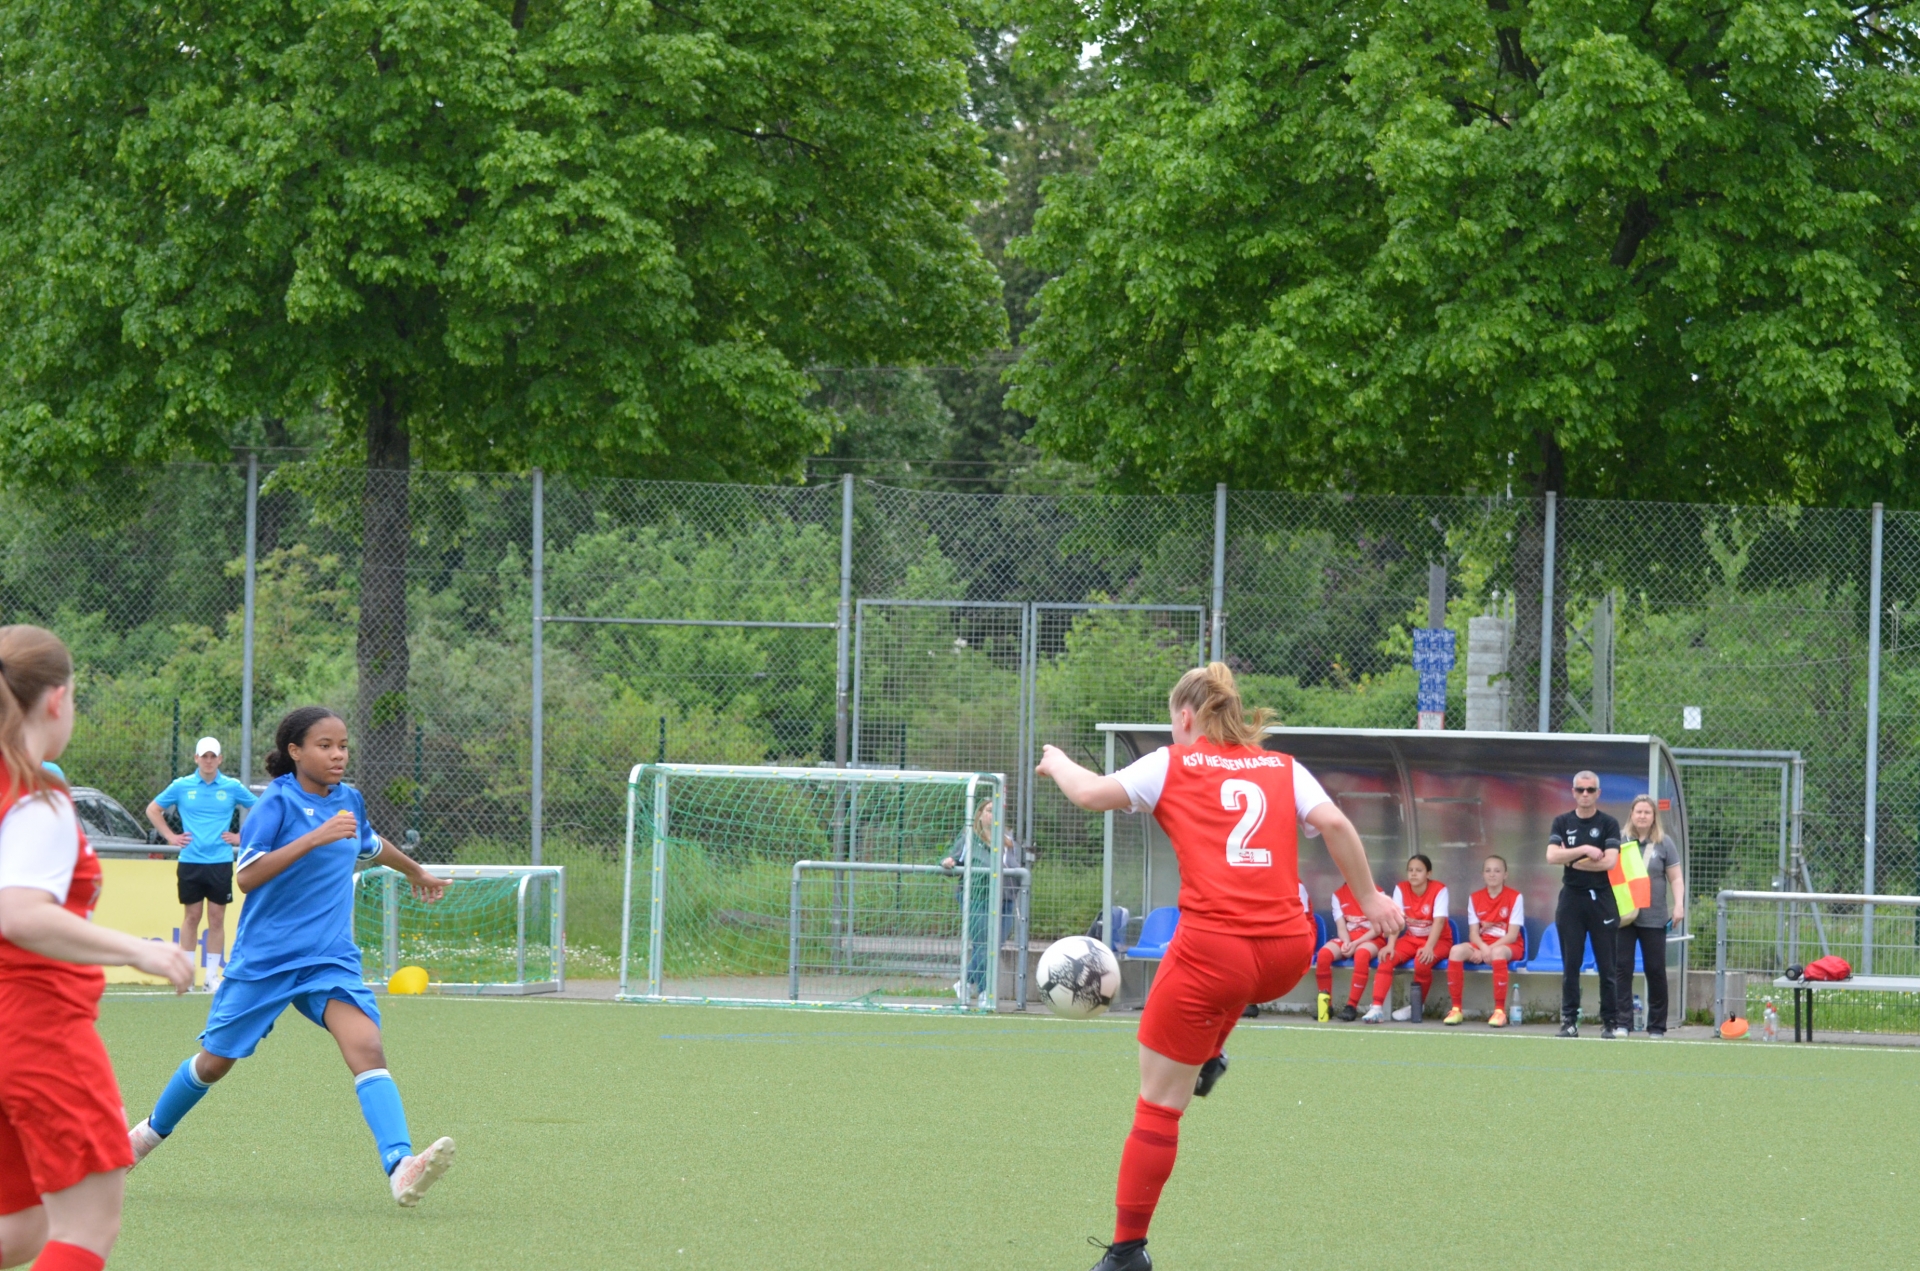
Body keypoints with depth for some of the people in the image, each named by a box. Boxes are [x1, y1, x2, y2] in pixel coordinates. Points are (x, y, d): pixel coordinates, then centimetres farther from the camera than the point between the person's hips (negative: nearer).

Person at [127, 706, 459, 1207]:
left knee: (366, 1047, -21)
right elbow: (246, 876, -25)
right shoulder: (279, 803, -12)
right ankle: (153, 1131, 41)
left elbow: (370, 846, 31)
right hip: (264, 958, -4)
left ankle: (400, 1167, -36)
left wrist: (415, 870, 48)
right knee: (215, 1061, 12)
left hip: (329, 958, 4)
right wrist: (316, 837, -31)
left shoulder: (349, 801, 7)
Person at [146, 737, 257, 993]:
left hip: (220, 863, 0)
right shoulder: (181, 787, 3)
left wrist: (241, 837, 5)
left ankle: (212, 975, 5)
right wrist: (170, 836, 5)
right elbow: (153, 810, 14)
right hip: (190, 863, 0)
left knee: (217, 918, 1)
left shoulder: (232, 787, 3)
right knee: (191, 916, 3)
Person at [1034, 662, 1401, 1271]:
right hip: (1287, 952, 4)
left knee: (1158, 1105, 4)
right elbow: (1333, 822, 0)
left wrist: (1058, 763, 17)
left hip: (1215, 952, -4)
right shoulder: (1283, 768, 13)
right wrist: (1370, 898, 7)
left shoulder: (1173, 764, 4)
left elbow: (1094, 793, -3)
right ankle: (1209, 1057, 38)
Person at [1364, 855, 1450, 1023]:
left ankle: (1416, 1007, -12)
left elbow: (1439, 921, -25)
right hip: (1411, 938, 4)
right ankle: (1377, 1007, -26)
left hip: (1438, 940, -4)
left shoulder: (1439, 890, -15)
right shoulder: (1401, 888, -4)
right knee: (1386, 958, -23)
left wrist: (1429, 947, -39)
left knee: (1422, 961, -35)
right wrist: (1390, 945, -29)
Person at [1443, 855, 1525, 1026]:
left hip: (1509, 947, -4)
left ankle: (1499, 1011, -36)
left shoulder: (1515, 897, -4)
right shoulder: (1475, 898, 7)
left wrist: (1490, 949, -23)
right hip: (1481, 945, 4)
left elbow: (1512, 935, -10)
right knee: (1457, 950, -27)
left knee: (1497, 953, -40)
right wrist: (1483, 948, -21)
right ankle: (1456, 1009, -23)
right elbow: (1473, 933, 1)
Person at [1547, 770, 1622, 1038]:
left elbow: (1609, 861, -11)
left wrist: (1573, 862, -6)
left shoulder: (1608, 824, 2)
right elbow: (1552, 856, -6)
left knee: (1607, 966, -1)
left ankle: (1611, 1022, 4)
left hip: (1601, 898, -2)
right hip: (1571, 898, 2)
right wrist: (1583, 850, -15)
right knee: (1570, 965, 1)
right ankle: (1569, 1021, 4)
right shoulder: (1562, 822, 8)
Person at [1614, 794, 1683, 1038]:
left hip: (1653, 918, 0)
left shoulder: (1663, 843, 6)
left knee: (1655, 971, 2)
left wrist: (1679, 905, -6)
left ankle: (1657, 1025, 8)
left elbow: (1675, 878, 7)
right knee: (1622, 968, -5)